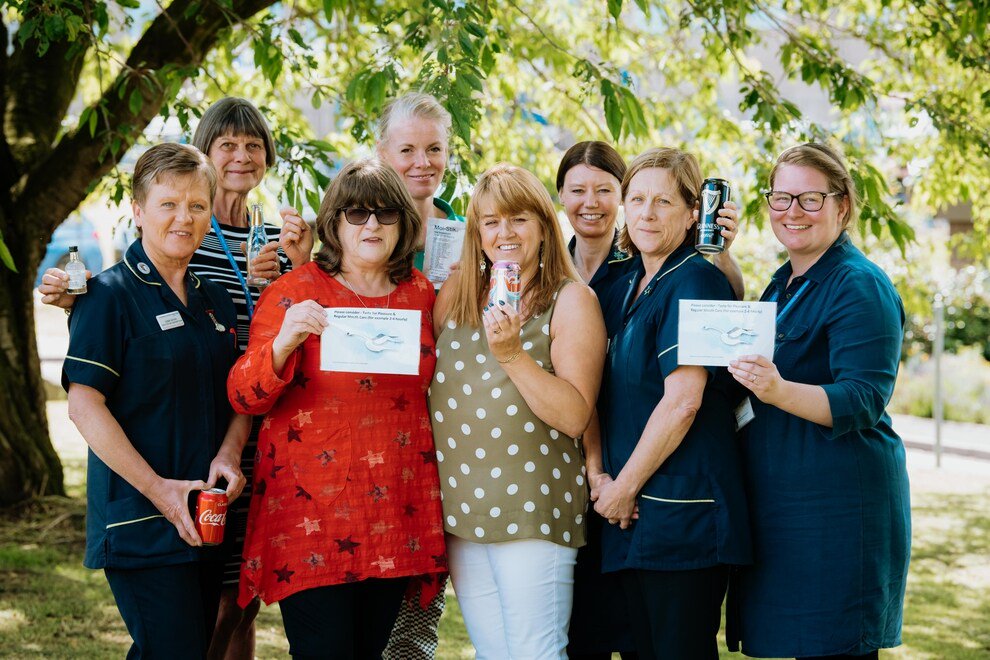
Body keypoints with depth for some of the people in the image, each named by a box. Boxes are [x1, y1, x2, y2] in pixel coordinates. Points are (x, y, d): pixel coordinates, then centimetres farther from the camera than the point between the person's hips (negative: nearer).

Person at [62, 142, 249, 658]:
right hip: (139, 521, -7)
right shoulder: (111, 295, -8)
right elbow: (84, 405, -14)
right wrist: (157, 489, -18)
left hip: (207, 518, 7)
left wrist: (229, 453, -4)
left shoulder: (215, 300, 13)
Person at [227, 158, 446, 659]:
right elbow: (244, 397, -9)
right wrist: (283, 340, -27)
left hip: (394, 519, 5)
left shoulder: (421, 293, 10)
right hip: (313, 516, -4)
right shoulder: (296, 290, -3)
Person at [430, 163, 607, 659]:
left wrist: (512, 353, -21)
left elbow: (575, 416, -13)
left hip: (532, 511, -5)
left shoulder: (571, 299, -5)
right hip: (461, 508, 5)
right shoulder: (457, 293, 10)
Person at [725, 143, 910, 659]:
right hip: (777, 499, 9)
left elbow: (863, 402, -20)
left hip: (838, 501, -9)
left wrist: (780, 391, -37)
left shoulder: (860, 285, -12)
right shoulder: (785, 282, 16)